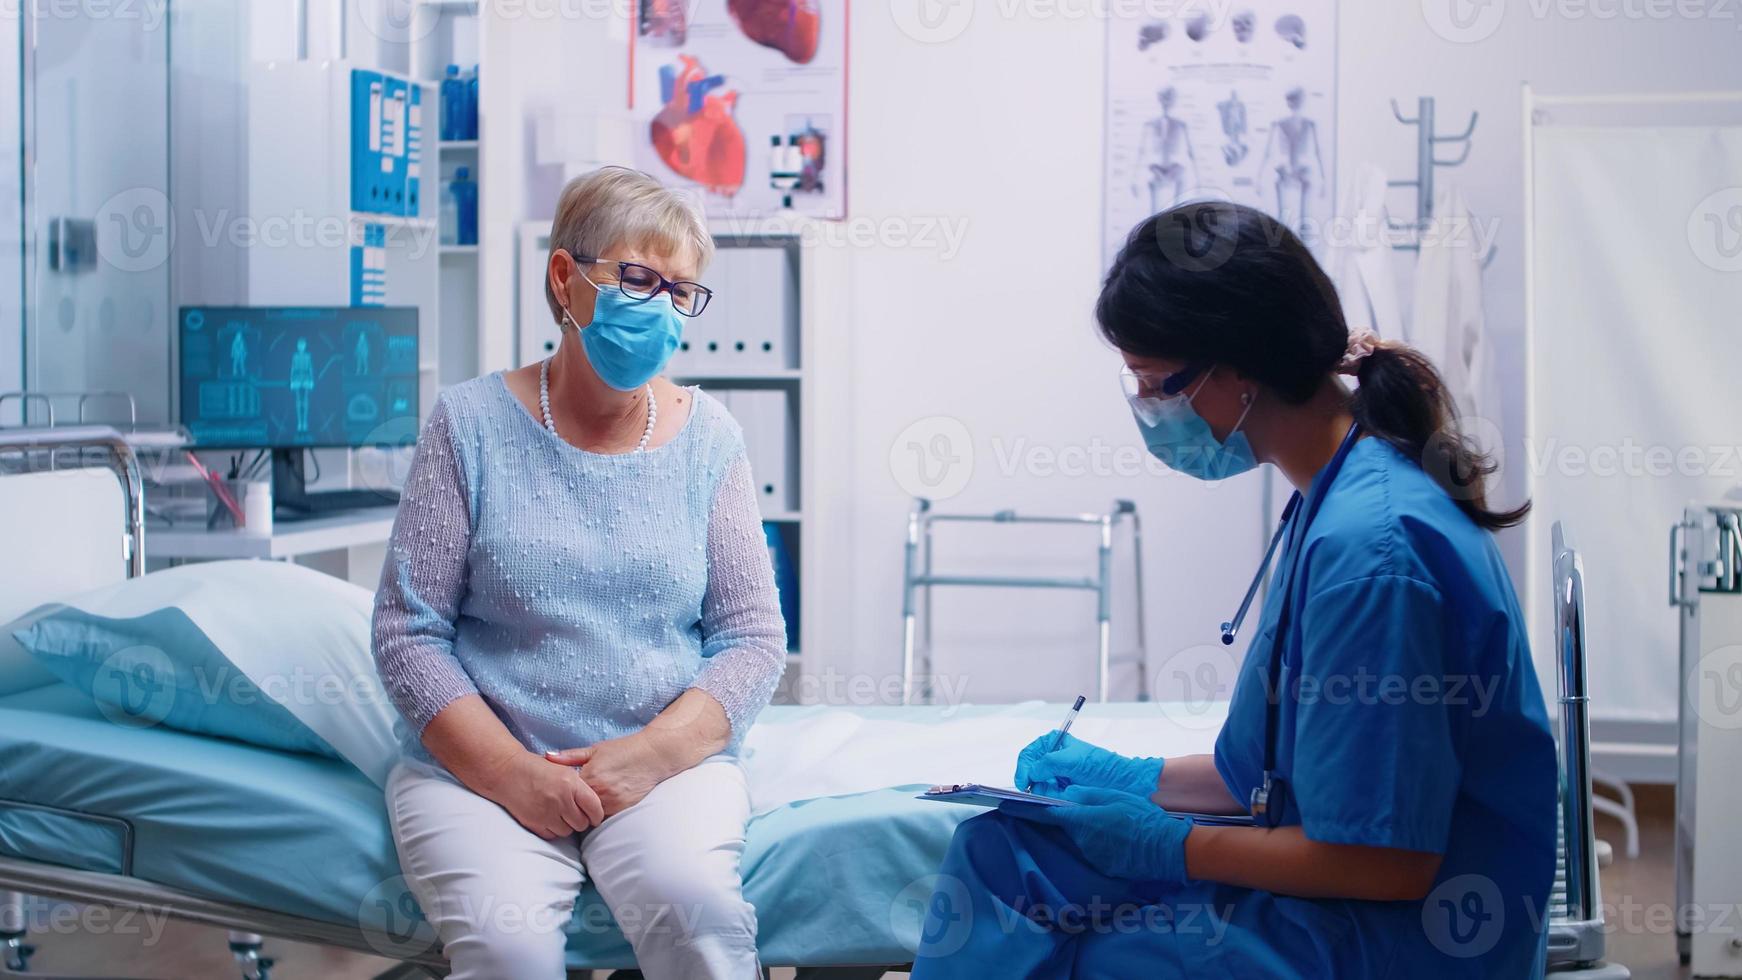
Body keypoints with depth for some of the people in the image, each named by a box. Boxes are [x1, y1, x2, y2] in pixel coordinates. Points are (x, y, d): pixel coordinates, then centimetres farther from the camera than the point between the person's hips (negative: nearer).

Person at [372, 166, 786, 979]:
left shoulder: (706, 437, 7)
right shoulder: (471, 423, 1)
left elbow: (754, 638, 5)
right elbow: (407, 633, -2)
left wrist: (652, 753, -11)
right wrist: (513, 773, -13)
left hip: (666, 760, 1)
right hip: (478, 761, -1)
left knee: (696, 906, -30)